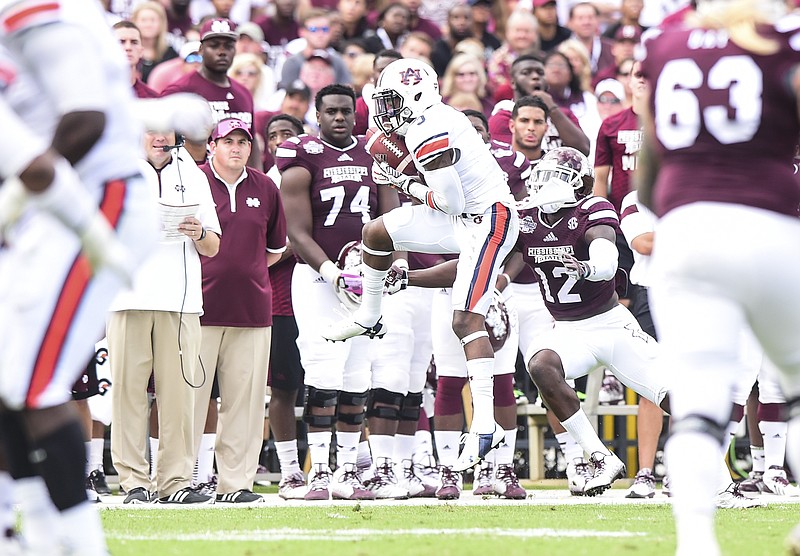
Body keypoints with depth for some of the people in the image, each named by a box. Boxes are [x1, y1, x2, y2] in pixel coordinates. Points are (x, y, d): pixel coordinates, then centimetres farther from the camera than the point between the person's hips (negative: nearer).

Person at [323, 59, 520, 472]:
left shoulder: (427, 134, -20)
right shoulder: (437, 120, 10)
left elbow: (451, 201, -21)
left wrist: (407, 186, -6)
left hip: (486, 221, -10)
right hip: (465, 217, 10)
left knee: (466, 320, -17)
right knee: (375, 232, 14)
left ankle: (485, 425, -22)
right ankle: (368, 319, 33)